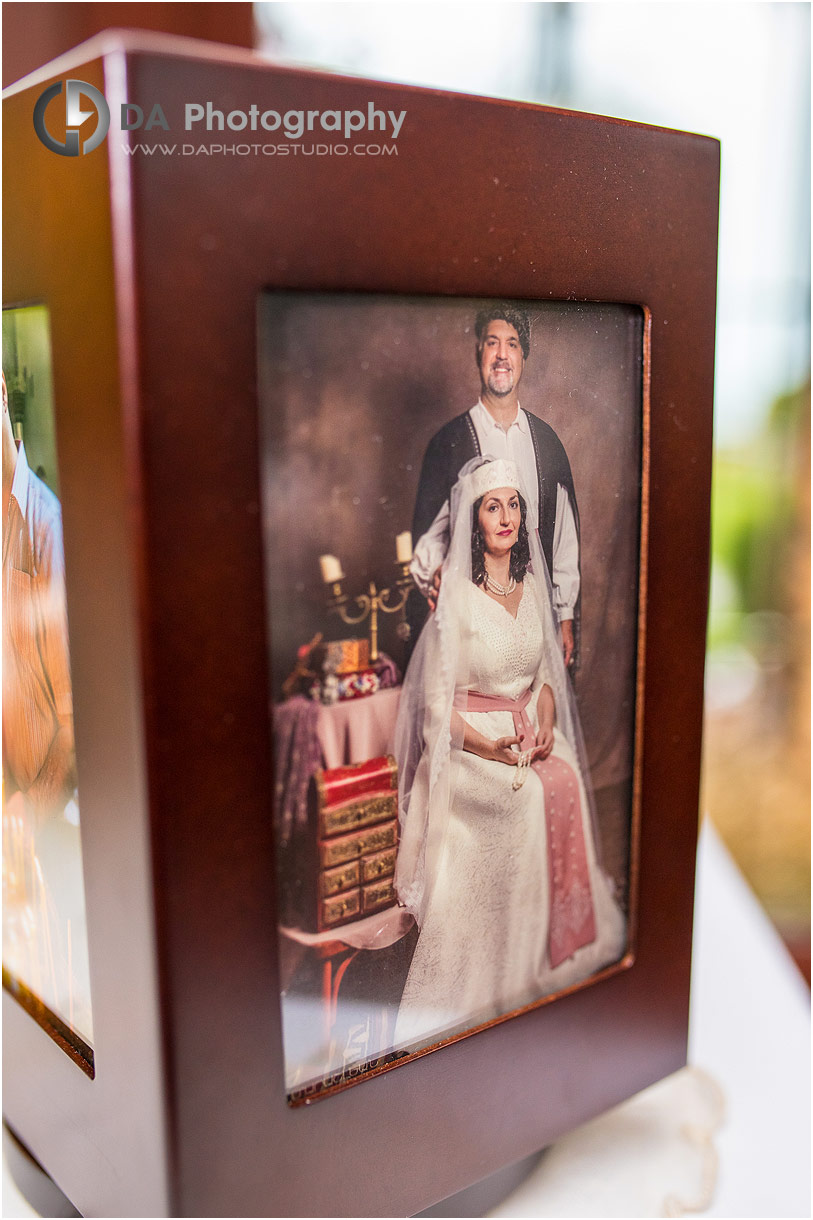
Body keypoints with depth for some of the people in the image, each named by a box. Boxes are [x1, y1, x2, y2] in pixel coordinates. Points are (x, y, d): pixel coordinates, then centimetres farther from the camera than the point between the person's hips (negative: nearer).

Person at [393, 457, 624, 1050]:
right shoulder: (455, 595, -8)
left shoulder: (533, 585, 9)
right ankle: (516, 965, -18)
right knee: (529, 796, -29)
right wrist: (488, 746, -21)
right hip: (467, 738, -5)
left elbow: (546, 674, 14)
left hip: (528, 728, 5)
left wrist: (544, 726, -5)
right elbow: (435, 701, -8)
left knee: (567, 782, -24)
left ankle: (561, 937, -12)